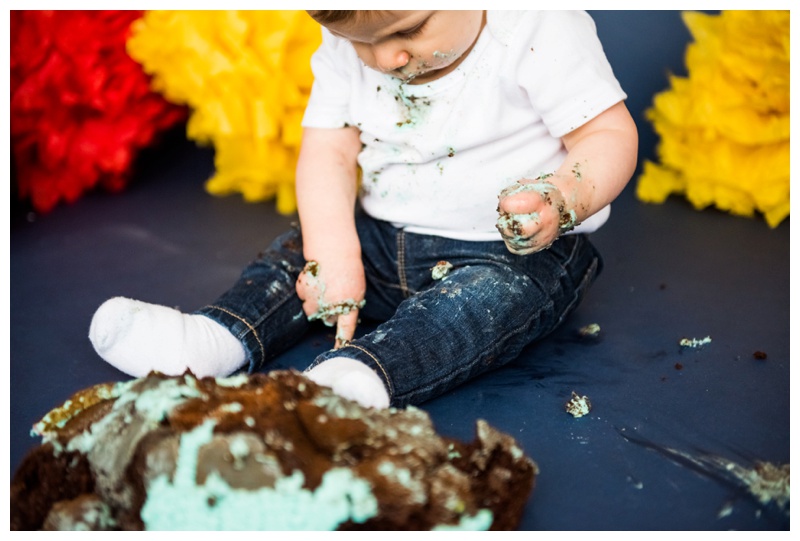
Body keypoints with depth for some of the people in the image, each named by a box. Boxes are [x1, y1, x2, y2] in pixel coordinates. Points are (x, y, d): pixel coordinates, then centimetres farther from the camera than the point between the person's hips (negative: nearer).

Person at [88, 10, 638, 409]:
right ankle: (217, 336, -24)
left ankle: (357, 377, -52)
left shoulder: (541, 31, -20)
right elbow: (327, 151, -10)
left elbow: (611, 134, -18)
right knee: (301, 247, -4)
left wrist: (563, 201, -39)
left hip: (514, 254, -5)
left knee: (488, 297, -33)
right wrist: (333, 253, -25)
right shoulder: (347, 47, -6)